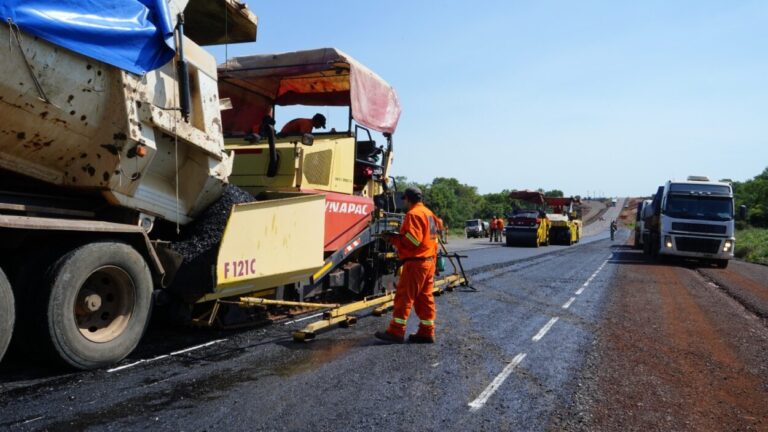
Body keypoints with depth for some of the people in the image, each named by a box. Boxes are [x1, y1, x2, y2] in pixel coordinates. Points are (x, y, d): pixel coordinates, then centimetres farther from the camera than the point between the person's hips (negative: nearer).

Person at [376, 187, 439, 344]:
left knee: (404, 296, -5)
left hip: (415, 262, -9)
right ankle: (427, 332, 14)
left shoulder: (413, 214, -13)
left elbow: (412, 240, -20)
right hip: (429, 261, 9)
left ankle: (396, 332, -3)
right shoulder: (429, 213, 17)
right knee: (425, 297, 11)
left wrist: (392, 238, -10)